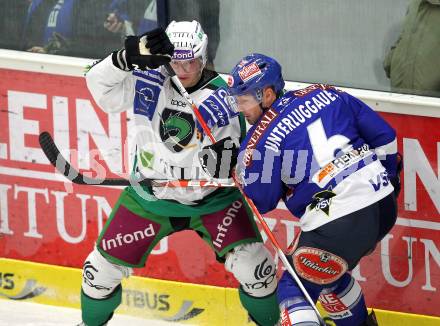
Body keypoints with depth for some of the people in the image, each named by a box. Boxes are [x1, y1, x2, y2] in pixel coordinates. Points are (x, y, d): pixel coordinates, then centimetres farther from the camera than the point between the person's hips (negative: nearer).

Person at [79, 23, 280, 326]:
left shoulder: (222, 98, -16)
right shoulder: (149, 82, -11)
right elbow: (100, 83, -23)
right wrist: (129, 57, -39)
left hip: (212, 199, -2)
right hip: (150, 196, 2)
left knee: (251, 263, -15)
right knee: (105, 264, 3)